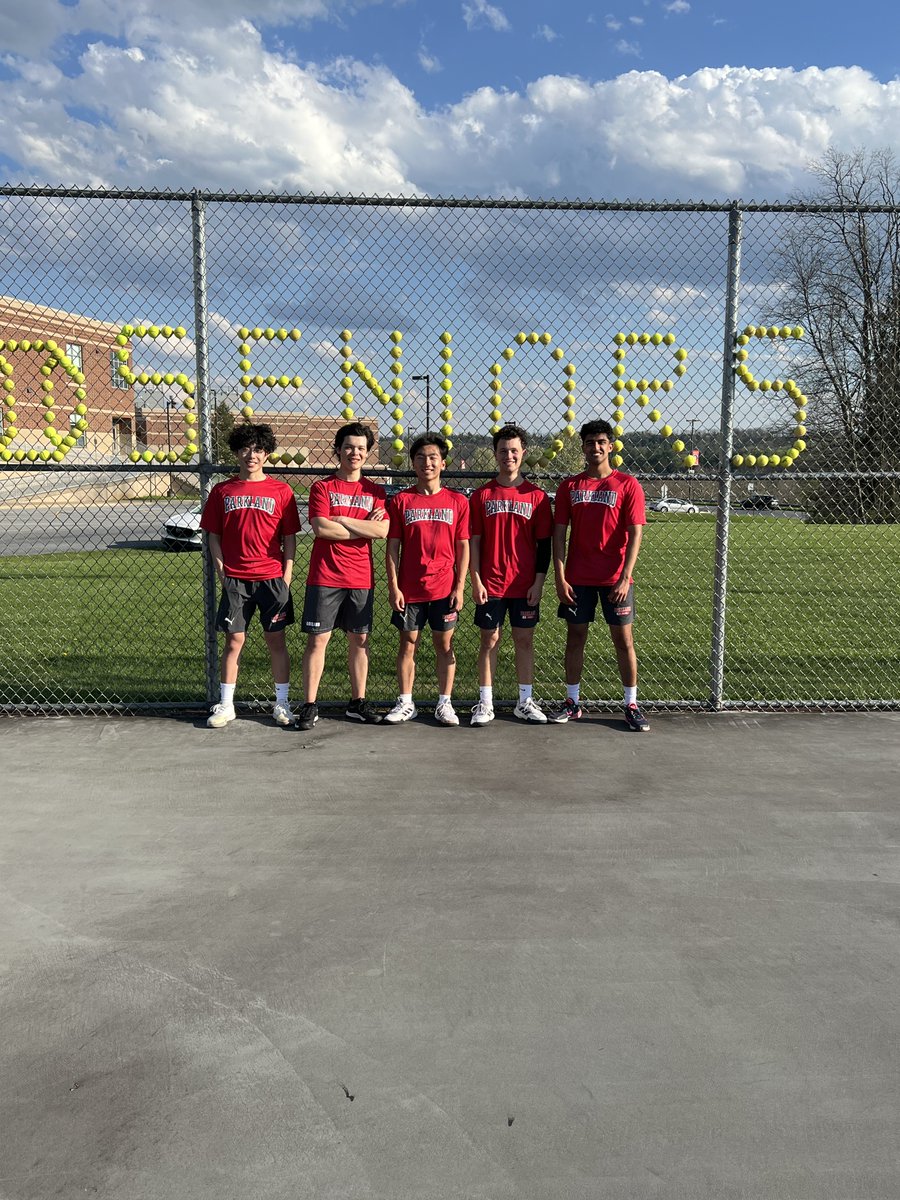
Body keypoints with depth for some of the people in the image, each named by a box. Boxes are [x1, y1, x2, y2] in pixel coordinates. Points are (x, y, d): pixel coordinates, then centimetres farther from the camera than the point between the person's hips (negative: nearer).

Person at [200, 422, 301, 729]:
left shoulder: (281, 491, 3)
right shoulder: (222, 491, 6)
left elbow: (289, 537, 4)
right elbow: (213, 535, 8)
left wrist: (287, 575, -3)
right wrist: (221, 571, -1)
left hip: (272, 578, -1)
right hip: (235, 579, 1)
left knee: (276, 640, 5)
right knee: (234, 640, 5)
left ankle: (282, 703, 15)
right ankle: (225, 705, 15)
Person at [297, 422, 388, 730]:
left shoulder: (375, 491, 9)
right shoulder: (322, 487, 1)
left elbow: (382, 530, -7)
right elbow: (320, 528, -14)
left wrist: (341, 520, -10)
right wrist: (364, 528, -9)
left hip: (361, 578, 3)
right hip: (325, 577, -3)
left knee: (359, 639, 9)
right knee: (318, 639, -2)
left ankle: (357, 702, 20)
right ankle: (309, 705, 4)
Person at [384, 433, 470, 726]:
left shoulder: (458, 501, 2)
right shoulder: (400, 501, 2)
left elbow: (463, 547, 3)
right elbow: (393, 547, 1)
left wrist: (460, 586, -3)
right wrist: (393, 586, -5)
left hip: (445, 588, 0)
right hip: (409, 589, 0)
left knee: (444, 644, 7)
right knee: (408, 643, 7)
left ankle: (444, 703, 17)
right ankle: (405, 703, 17)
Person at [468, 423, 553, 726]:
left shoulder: (537, 496, 2)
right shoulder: (481, 495, 3)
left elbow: (544, 543, 2)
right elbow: (474, 541, 1)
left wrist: (539, 582, -5)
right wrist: (476, 581, -6)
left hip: (525, 584, 0)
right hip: (490, 584, 0)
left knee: (525, 639, 7)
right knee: (489, 639, 5)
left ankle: (525, 702, 17)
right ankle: (485, 703, 13)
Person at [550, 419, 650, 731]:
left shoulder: (627, 484, -2)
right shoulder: (569, 486, 6)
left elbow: (635, 534, -6)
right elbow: (559, 533, 3)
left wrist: (624, 577, -15)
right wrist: (560, 577, -5)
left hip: (615, 579, -2)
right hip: (577, 578, 2)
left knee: (623, 639, 2)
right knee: (575, 637, 7)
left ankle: (631, 705, 12)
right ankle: (572, 702, 18)